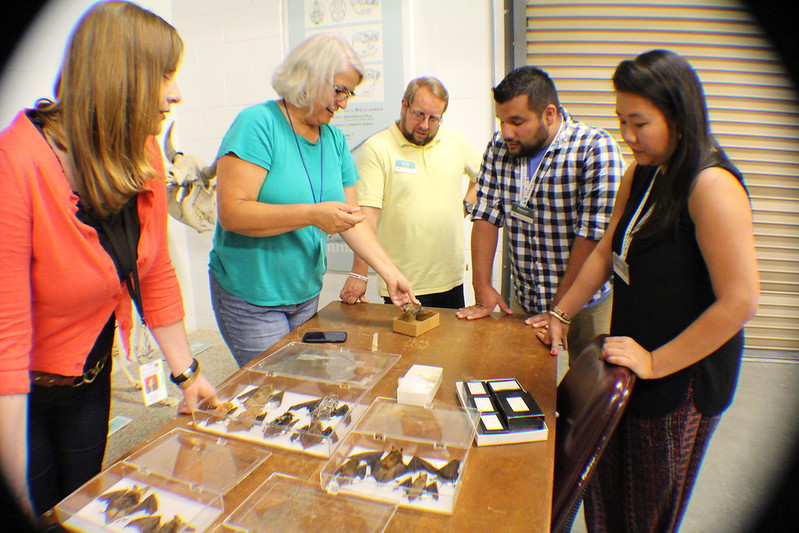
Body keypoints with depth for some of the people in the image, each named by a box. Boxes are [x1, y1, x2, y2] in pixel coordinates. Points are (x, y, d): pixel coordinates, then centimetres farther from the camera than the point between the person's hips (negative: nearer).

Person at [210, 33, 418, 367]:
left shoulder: (335, 139, 4)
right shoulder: (258, 124, -15)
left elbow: (352, 219, 4)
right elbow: (231, 213, -23)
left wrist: (390, 272, -4)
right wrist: (312, 214, -30)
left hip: (306, 293, 6)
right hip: (251, 298, -6)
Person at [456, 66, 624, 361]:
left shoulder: (595, 150, -18)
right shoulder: (499, 148, -2)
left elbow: (594, 235, -20)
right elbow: (486, 216, -2)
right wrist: (482, 287, -8)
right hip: (524, 302, 4)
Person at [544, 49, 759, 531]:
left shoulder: (712, 186, -21)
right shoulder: (640, 176, 5)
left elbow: (740, 302, -25)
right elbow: (607, 253, 13)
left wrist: (655, 362, -19)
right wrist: (561, 316, 10)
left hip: (683, 380, -7)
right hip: (630, 368, 7)